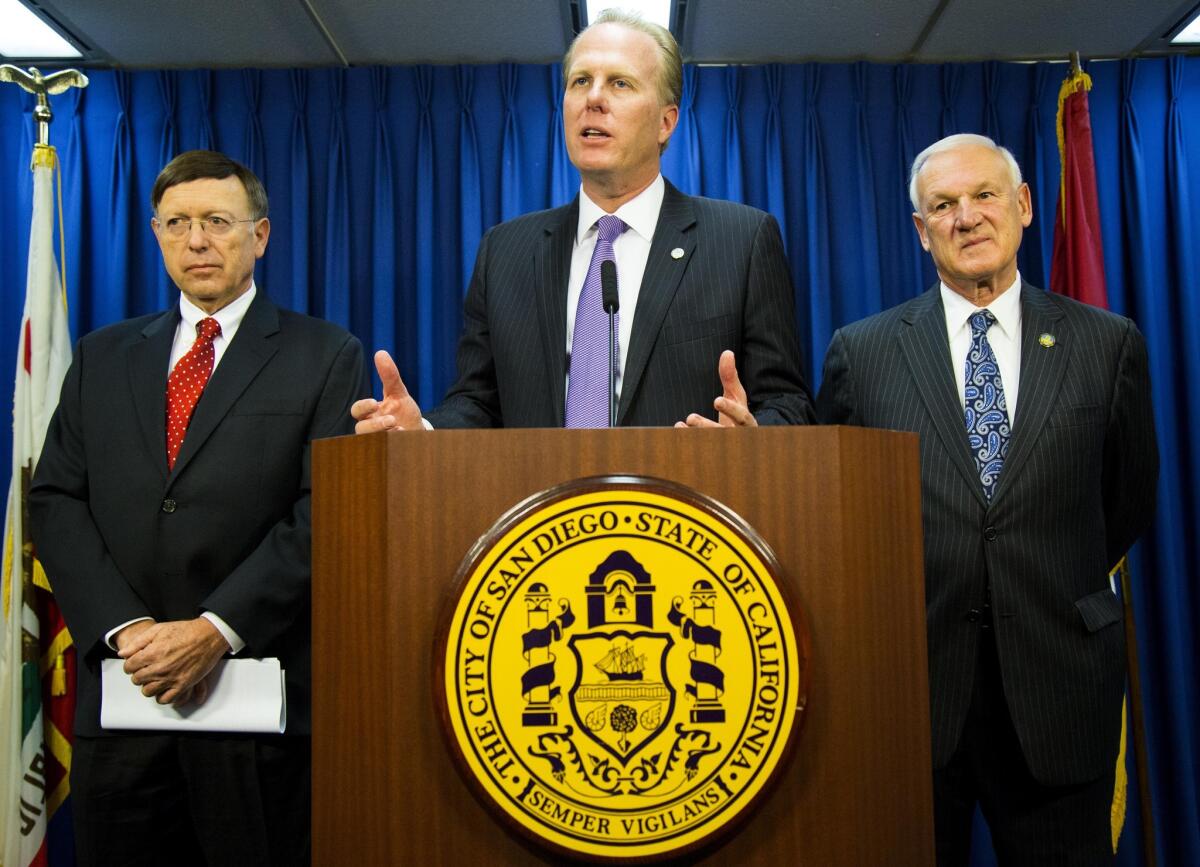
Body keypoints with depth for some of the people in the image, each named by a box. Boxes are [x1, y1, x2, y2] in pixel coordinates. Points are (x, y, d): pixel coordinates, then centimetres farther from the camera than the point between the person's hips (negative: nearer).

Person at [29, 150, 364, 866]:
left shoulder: (327, 357, 1)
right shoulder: (101, 358, 14)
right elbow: (56, 502, 7)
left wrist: (218, 629, -15)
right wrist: (125, 628, -7)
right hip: (124, 685, 4)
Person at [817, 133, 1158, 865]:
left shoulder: (1109, 344, 2)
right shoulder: (861, 352, 1)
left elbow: (1129, 503, 12)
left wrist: (1059, 593, 12)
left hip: (1055, 689, 1)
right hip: (911, 678, 0)